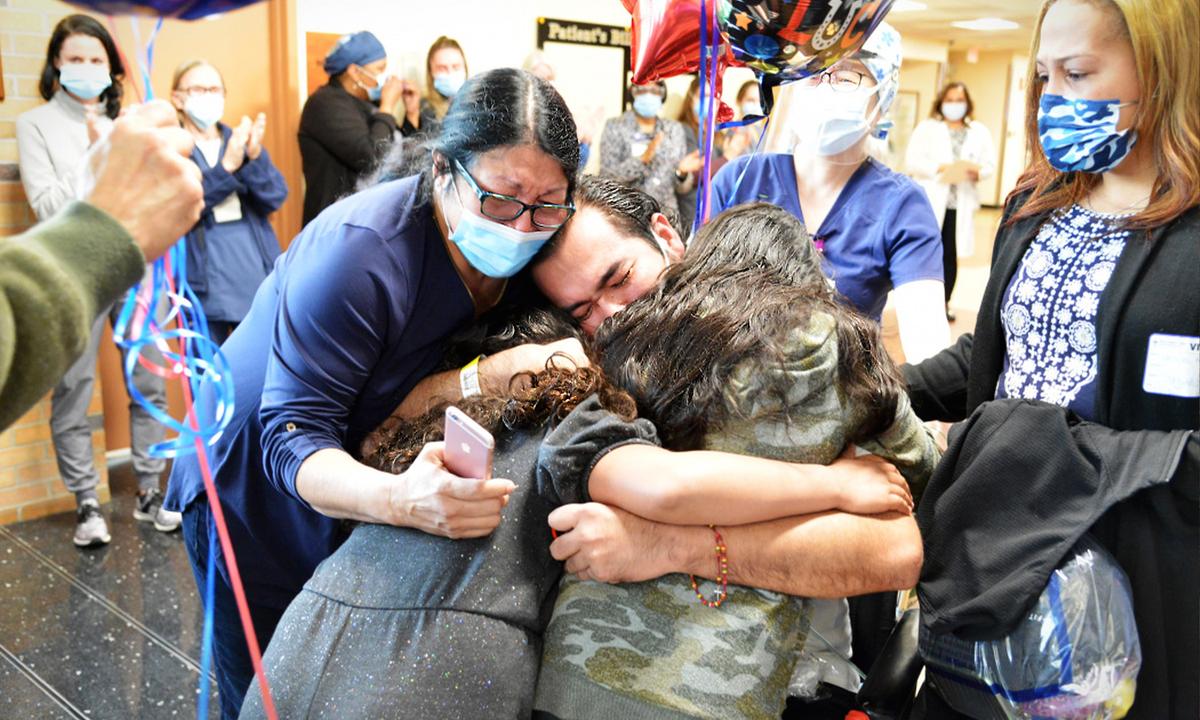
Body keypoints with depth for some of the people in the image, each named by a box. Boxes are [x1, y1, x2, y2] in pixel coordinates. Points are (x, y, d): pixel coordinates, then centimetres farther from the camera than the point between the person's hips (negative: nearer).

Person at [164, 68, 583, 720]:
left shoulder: (516, 251, -14)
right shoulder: (358, 251, -33)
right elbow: (291, 437, -34)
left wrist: (509, 371, -33)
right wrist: (400, 499, -53)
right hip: (254, 496, -5)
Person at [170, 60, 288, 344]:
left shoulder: (241, 140, 12)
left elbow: (275, 198, 0)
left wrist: (255, 156, -17)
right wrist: (227, 166, -22)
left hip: (258, 278, 4)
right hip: (202, 287, -3)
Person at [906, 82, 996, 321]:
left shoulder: (980, 131, 13)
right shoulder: (927, 127, 6)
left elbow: (990, 164, 7)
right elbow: (913, 161, -6)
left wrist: (975, 171, -15)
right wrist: (942, 168, -18)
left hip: (960, 205, 3)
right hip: (930, 202, -2)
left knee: (951, 255, 5)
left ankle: (944, 302, 16)